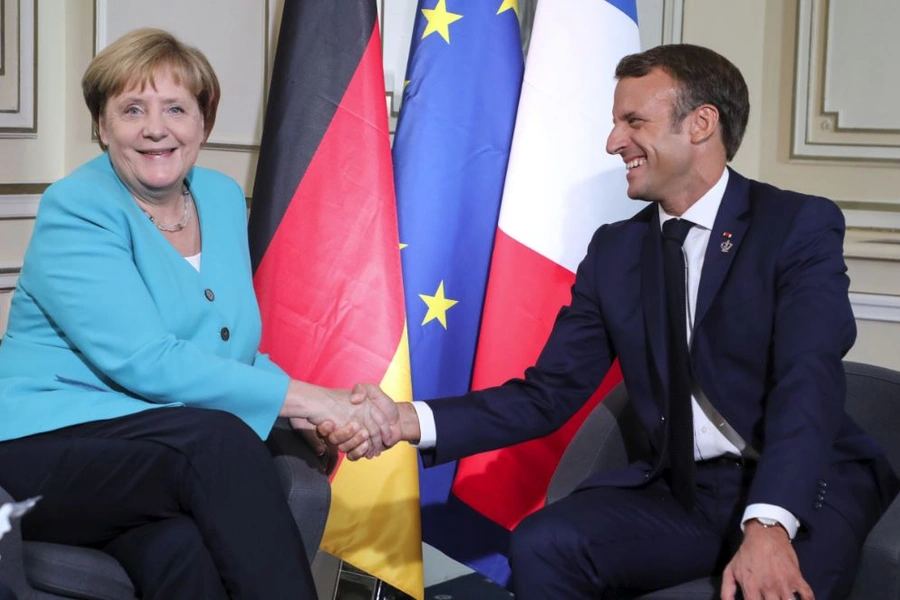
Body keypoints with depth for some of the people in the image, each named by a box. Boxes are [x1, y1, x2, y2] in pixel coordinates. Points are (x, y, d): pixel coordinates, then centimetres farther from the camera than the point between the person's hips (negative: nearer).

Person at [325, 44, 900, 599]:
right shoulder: (615, 250, 10)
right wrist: (409, 421, -10)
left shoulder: (801, 225, -5)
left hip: (808, 485, -4)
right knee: (542, 545, -21)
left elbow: (807, 386, -18)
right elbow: (549, 393, 5)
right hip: (681, 492, 4)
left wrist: (769, 526, -34)